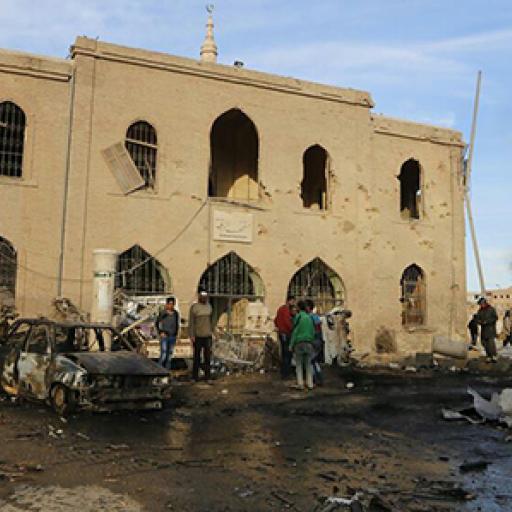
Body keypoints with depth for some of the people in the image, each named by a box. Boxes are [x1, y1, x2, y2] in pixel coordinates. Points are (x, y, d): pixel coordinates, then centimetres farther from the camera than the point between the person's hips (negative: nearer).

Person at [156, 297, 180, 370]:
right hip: (164, 336, -4)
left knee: (170, 355, 7)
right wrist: (160, 332, -10)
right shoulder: (162, 313, -8)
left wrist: (176, 334, 8)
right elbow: (156, 324, -1)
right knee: (163, 355, -12)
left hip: (172, 337, 4)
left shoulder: (176, 313, 5)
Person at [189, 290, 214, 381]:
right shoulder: (194, 307, -8)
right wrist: (191, 335, -14)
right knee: (197, 356, 2)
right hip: (197, 336, -4)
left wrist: (212, 333, 12)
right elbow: (191, 322, -8)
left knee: (207, 356, 2)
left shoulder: (209, 306, 7)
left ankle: (207, 376, 7)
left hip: (207, 336, 4)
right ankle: (195, 376, 12)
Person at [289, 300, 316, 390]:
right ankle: (310, 384, 8)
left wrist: (291, 345, -5)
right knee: (308, 364, 11)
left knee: (299, 364, 6)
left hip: (299, 343, -3)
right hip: (309, 343, 3)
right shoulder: (309, 317, 8)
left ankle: (300, 384, 0)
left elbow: (295, 331, -9)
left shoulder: (297, 317, -6)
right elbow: (313, 331, 9)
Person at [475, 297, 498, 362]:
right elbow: (477, 319, 15)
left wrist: (487, 322, -15)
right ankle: (489, 357, 4)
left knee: (491, 342, -16)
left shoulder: (491, 309, -1)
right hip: (483, 329, 5)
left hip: (491, 328, -5)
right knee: (485, 343, 0)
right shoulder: (480, 311, 13)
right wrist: (479, 321, -9)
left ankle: (494, 357, -14)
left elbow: (495, 318, -5)